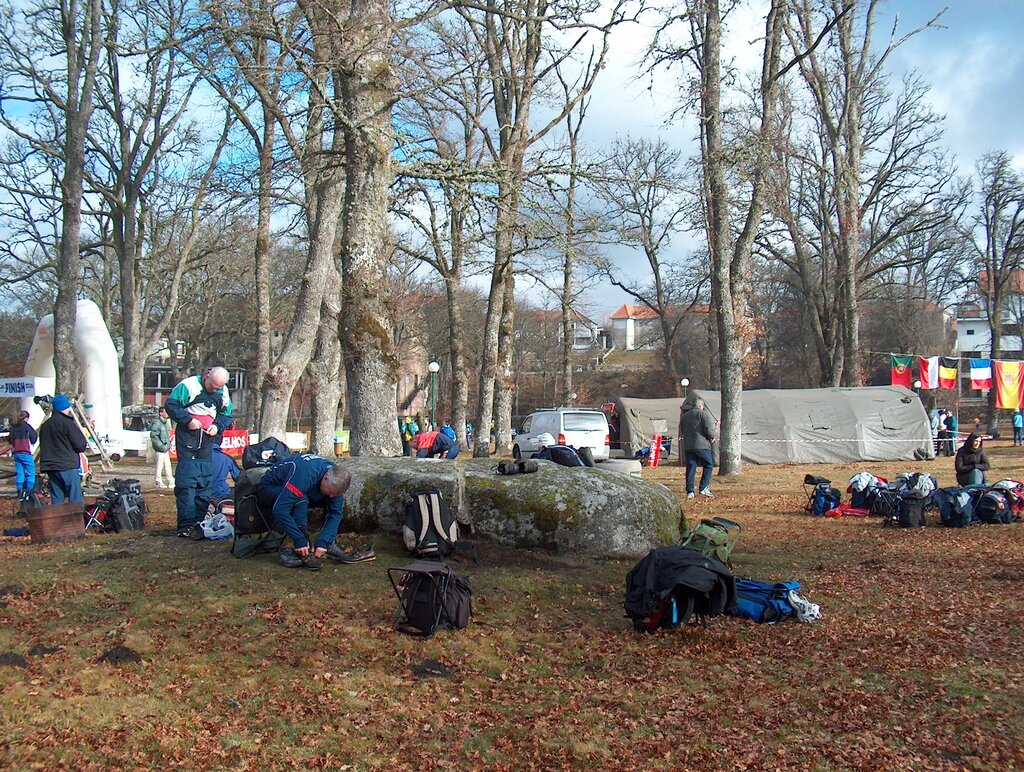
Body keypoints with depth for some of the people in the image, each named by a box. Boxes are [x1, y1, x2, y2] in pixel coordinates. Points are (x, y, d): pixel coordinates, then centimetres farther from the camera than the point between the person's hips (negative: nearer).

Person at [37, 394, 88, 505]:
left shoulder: (45, 425, 15)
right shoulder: (67, 422, -9)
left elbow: (43, 446, 18)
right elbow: (80, 445, -11)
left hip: (50, 468, 7)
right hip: (67, 467, -7)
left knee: (56, 501, 9)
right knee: (76, 500, -6)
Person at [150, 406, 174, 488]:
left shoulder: (166, 422, 14)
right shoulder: (157, 423, -15)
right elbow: (153, 436, -19)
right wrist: (161, 446, -19)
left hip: (165, 448, 9)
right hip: (160, 448, -9)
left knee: (167, 464, 12)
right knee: (160, 465, -3)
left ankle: (170, 481, 17)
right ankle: (159, 482, 5)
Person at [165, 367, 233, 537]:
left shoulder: (223, 392, 7)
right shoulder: (189, 385, -10)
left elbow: (226, 415, 17)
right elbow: (171, 405, -8)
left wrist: (217, 426, -3)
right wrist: (188, 420, -17)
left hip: (207, 438, 5)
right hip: (187, 435, -5)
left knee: (205, 480, 5)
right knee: (186, 480, -10)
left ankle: (200, 521, 12)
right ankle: (186, 525, -11)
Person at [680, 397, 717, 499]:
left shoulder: (684, 416, 16)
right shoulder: (704, 414, -4)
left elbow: (681, 431, 21)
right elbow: (709, 429, -11)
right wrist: (715, 436, 8)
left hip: (687, 446, 5)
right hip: (701, 446, -5)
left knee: (690, 468, 6)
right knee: (708, 465, 9)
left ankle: (689, 492, 3)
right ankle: (704, 488, 1)